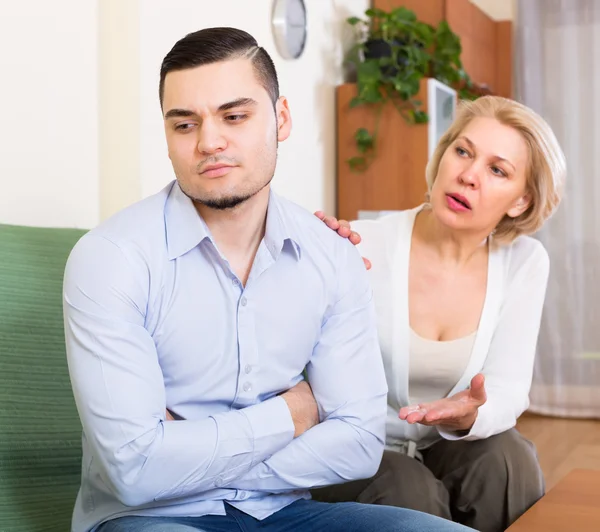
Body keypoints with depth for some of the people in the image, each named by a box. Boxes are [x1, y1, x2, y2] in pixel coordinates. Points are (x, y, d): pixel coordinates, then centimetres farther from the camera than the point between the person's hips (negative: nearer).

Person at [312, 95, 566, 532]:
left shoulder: (524, 262, -7)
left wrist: (469, 417, -33)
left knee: (507, 457, -28)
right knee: (412, 492, -32)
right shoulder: (363, 247, -19)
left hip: (450, 448, 3)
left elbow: (507, 393, -10)